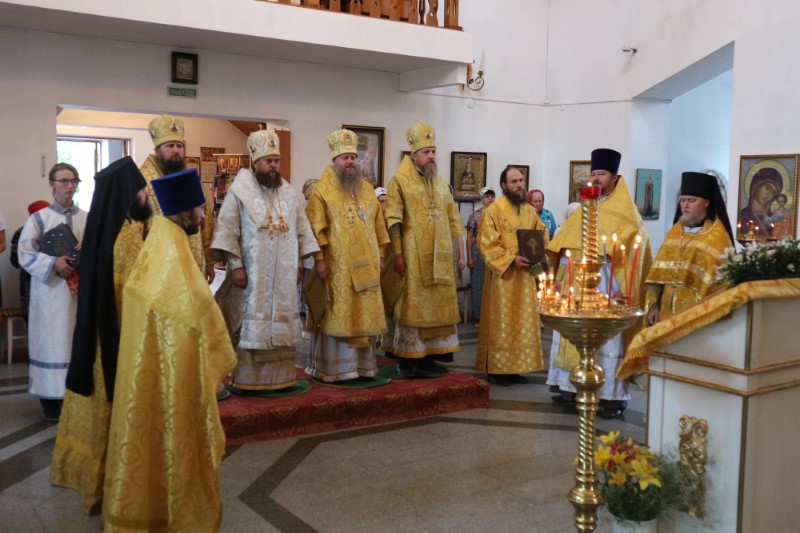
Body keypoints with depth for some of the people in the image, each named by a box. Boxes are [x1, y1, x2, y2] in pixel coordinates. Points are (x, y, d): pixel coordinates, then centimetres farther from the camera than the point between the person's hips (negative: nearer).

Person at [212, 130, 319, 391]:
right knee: (252, 326, -1)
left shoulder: (289, 193, 9)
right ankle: (249, 378, 5)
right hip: (252, 274, -4)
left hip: (283, 274, 5)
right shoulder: (239, 191, -5)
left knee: (281, 325, 9)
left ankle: (280, 375, 18)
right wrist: (235, 265, -14)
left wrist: (298, 264, 7)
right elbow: (227, 231, -8)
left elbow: (302, 230, 12)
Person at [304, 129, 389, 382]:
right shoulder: (323, 191, -4)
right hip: (337, 266, -5)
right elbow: (315, 228, -10)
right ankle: (332, 367, 6)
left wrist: (379, 256, 12)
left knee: (364, 314, 9)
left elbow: (378, 225, 16)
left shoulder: (367, 189, 14)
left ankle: (362, 363, 18)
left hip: (365, 265, 6)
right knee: (337, 315, -2)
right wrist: (319, 259, -16)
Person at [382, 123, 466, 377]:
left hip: (440, 258, 7)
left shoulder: (440, 182, 15)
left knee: (437, 305, 8)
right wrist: (397, 253, -17)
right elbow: (393, 220, -11)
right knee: (411, 305, -4)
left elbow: (453, 218, 17)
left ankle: (427, 357, 17)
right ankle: (405, 360, 3)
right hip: (413, 257, -6)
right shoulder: (400, 181, -4)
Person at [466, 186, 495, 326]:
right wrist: (469, 257, -7)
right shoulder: (475, 214, 1)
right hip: (478, 252, -2)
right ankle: (479, 317, 9)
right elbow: (469, 237, -1)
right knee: (478, 285, 1)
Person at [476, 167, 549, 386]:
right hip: (503, 276, -6)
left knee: (522, 323, 8)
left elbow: (542, 237, 16)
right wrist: (511, 259, -21)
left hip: (526, 276, 6)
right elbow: (487, 244, -13)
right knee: (501, 323, -2)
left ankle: (514, 368, 16)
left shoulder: (530, 211, 11)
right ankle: (496, 369, 5)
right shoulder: (494, 210, -8)